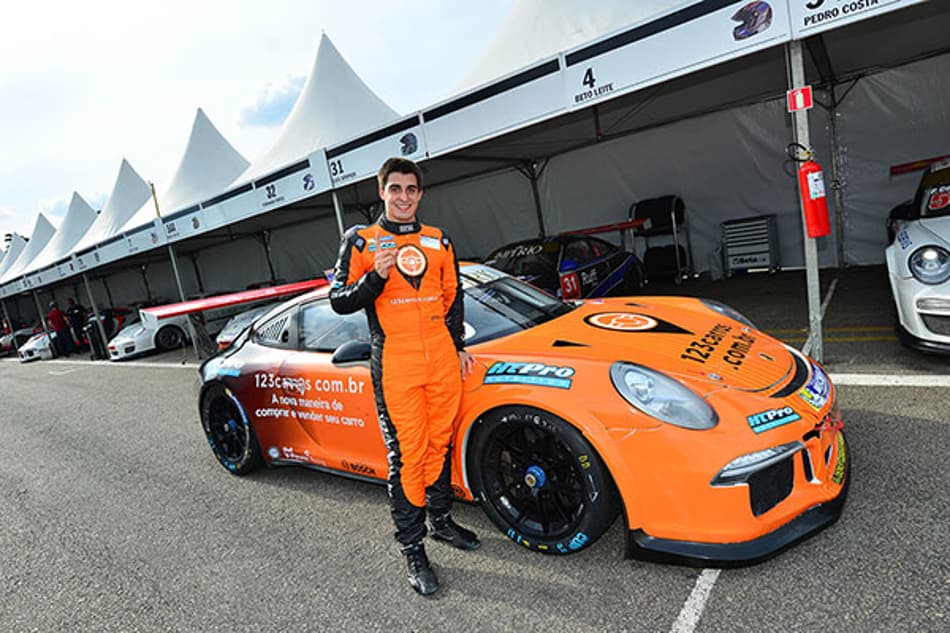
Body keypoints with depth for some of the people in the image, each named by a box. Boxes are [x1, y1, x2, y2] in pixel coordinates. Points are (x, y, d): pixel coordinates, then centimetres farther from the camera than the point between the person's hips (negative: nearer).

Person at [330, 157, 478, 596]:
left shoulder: (438, 241, 14)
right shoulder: (360, 242, 3)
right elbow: (340, 301, -1)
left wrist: (458, 346, 17)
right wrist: (376, 276, -18)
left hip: (442, 359, 4)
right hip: (396, 363, -4)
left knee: (440, 443, 15)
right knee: (408, 454, -1)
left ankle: (441, 520, 35)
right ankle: (412, 549, 15)